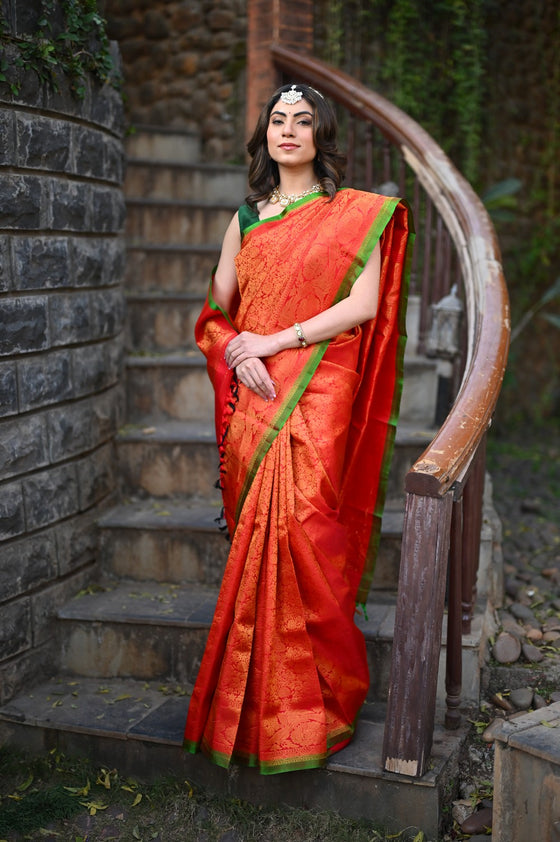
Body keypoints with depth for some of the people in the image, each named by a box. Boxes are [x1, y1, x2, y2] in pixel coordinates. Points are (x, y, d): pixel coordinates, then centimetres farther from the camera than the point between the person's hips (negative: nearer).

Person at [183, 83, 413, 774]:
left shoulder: (357, 212, 4)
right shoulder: (245, 218, 18)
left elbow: (364, 304, -6)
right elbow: (217, 309, 15)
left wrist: (275, 340, -11)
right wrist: (237, 353, -6)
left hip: (317, 393, -4)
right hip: (252, 393, 4)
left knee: (299, 527, -12)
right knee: (253, 531, 0)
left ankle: (311, 699, 1)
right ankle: (254, 701, 11)